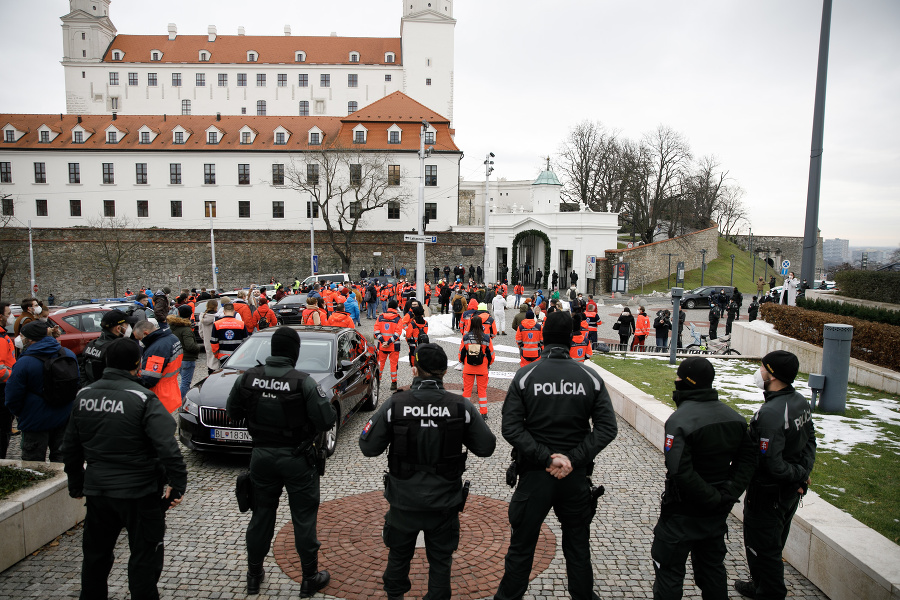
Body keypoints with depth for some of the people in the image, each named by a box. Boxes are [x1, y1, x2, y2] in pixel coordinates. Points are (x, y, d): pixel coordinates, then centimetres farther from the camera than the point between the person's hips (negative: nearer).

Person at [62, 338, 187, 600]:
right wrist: (177, 484, -16)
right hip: (138, 492, -6)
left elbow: (70, 447, 14)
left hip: (96, 490, 6)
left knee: (96, 551, 24)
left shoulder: (84, 396, 3)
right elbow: (167, 447, -25)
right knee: (144, 556, 8)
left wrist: (76, 484, 26)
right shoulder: (143, 398, -18)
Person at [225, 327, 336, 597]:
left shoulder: (247, 378, -8)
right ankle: (310, 579, 22)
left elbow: (232, 412, 6)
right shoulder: (303, 382, -21)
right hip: (297, 460, -4)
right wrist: (330, 408, 1)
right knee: (304, 518, 9)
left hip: (261, 456, 4)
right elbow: (326, 421, -19)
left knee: (261, 514, 20)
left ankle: (254, 575, 34)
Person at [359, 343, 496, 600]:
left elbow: (368, 447, -10)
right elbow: (486, 447, -7)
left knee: (399, 554, 26)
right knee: (440, 560, 20)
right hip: (445, 502, 0)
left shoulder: (394, 405, -17)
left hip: (404, 501, 1)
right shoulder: (462, 406, -14)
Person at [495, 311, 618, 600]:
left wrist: (546, 457, -15)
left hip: (535, 474, -1)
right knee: (578, 546, 21)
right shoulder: (590, 377, -6)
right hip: (577, 477, 1)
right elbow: (607, 428, -10)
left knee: (522, 544, 15)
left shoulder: (525, 375, -10)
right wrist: (574, 459, -12)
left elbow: (511, 427, -16)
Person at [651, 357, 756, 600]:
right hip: (717, 514, 7)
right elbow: (747, 460, 5)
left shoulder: (679, 420, -24)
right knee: (712, 567, 24)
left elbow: (680, 472, -32)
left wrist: (713, 498, -20)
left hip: (683, 514, -7)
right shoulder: (735, 417, 1)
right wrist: (727, 495, -2)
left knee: (669, 570, 7)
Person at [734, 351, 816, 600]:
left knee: (761, 546, 11)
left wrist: (799, 475, -13)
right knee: (775, 543, 25)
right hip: (792, 492, 10)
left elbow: (772, 464, -29)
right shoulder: (800, 401, -2)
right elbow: (810, 441, 9)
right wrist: (804, 472, 3)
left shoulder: (770, 413, -32)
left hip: (768, 493, -10)